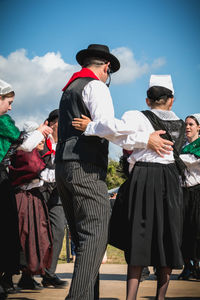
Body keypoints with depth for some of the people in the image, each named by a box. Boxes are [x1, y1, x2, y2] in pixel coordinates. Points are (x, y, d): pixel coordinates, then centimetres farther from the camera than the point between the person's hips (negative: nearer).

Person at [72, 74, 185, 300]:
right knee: (167, 239, 9)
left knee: (138, 239, 1)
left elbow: (117, 129, -22)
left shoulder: (139, 118, -5)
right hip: (170, 180, 3)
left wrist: (89, 127, -11)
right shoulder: (179, 125, 10)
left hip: (142, 178, -2)